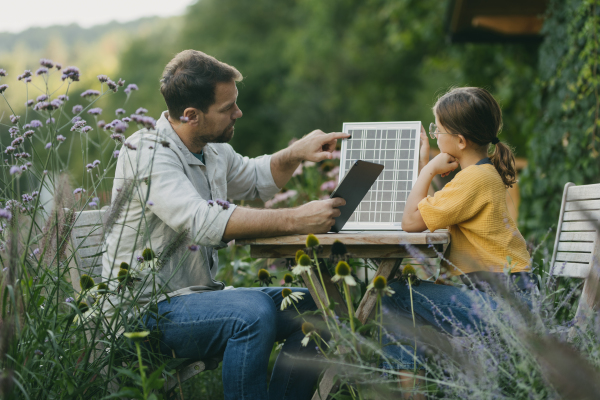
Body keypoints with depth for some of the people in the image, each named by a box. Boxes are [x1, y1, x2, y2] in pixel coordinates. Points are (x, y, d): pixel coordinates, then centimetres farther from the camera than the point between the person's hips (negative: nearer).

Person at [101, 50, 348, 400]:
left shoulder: (213, 150, 10)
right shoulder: (148, 154, -18)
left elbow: (255, 179, 30)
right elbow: (204, 220, -32)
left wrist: (296, 154, 8)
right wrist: (296, 220, -34)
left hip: (199, 296, 9)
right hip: (148, 309, -9)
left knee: (312, 308, 0)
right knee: (254, 311, -32)